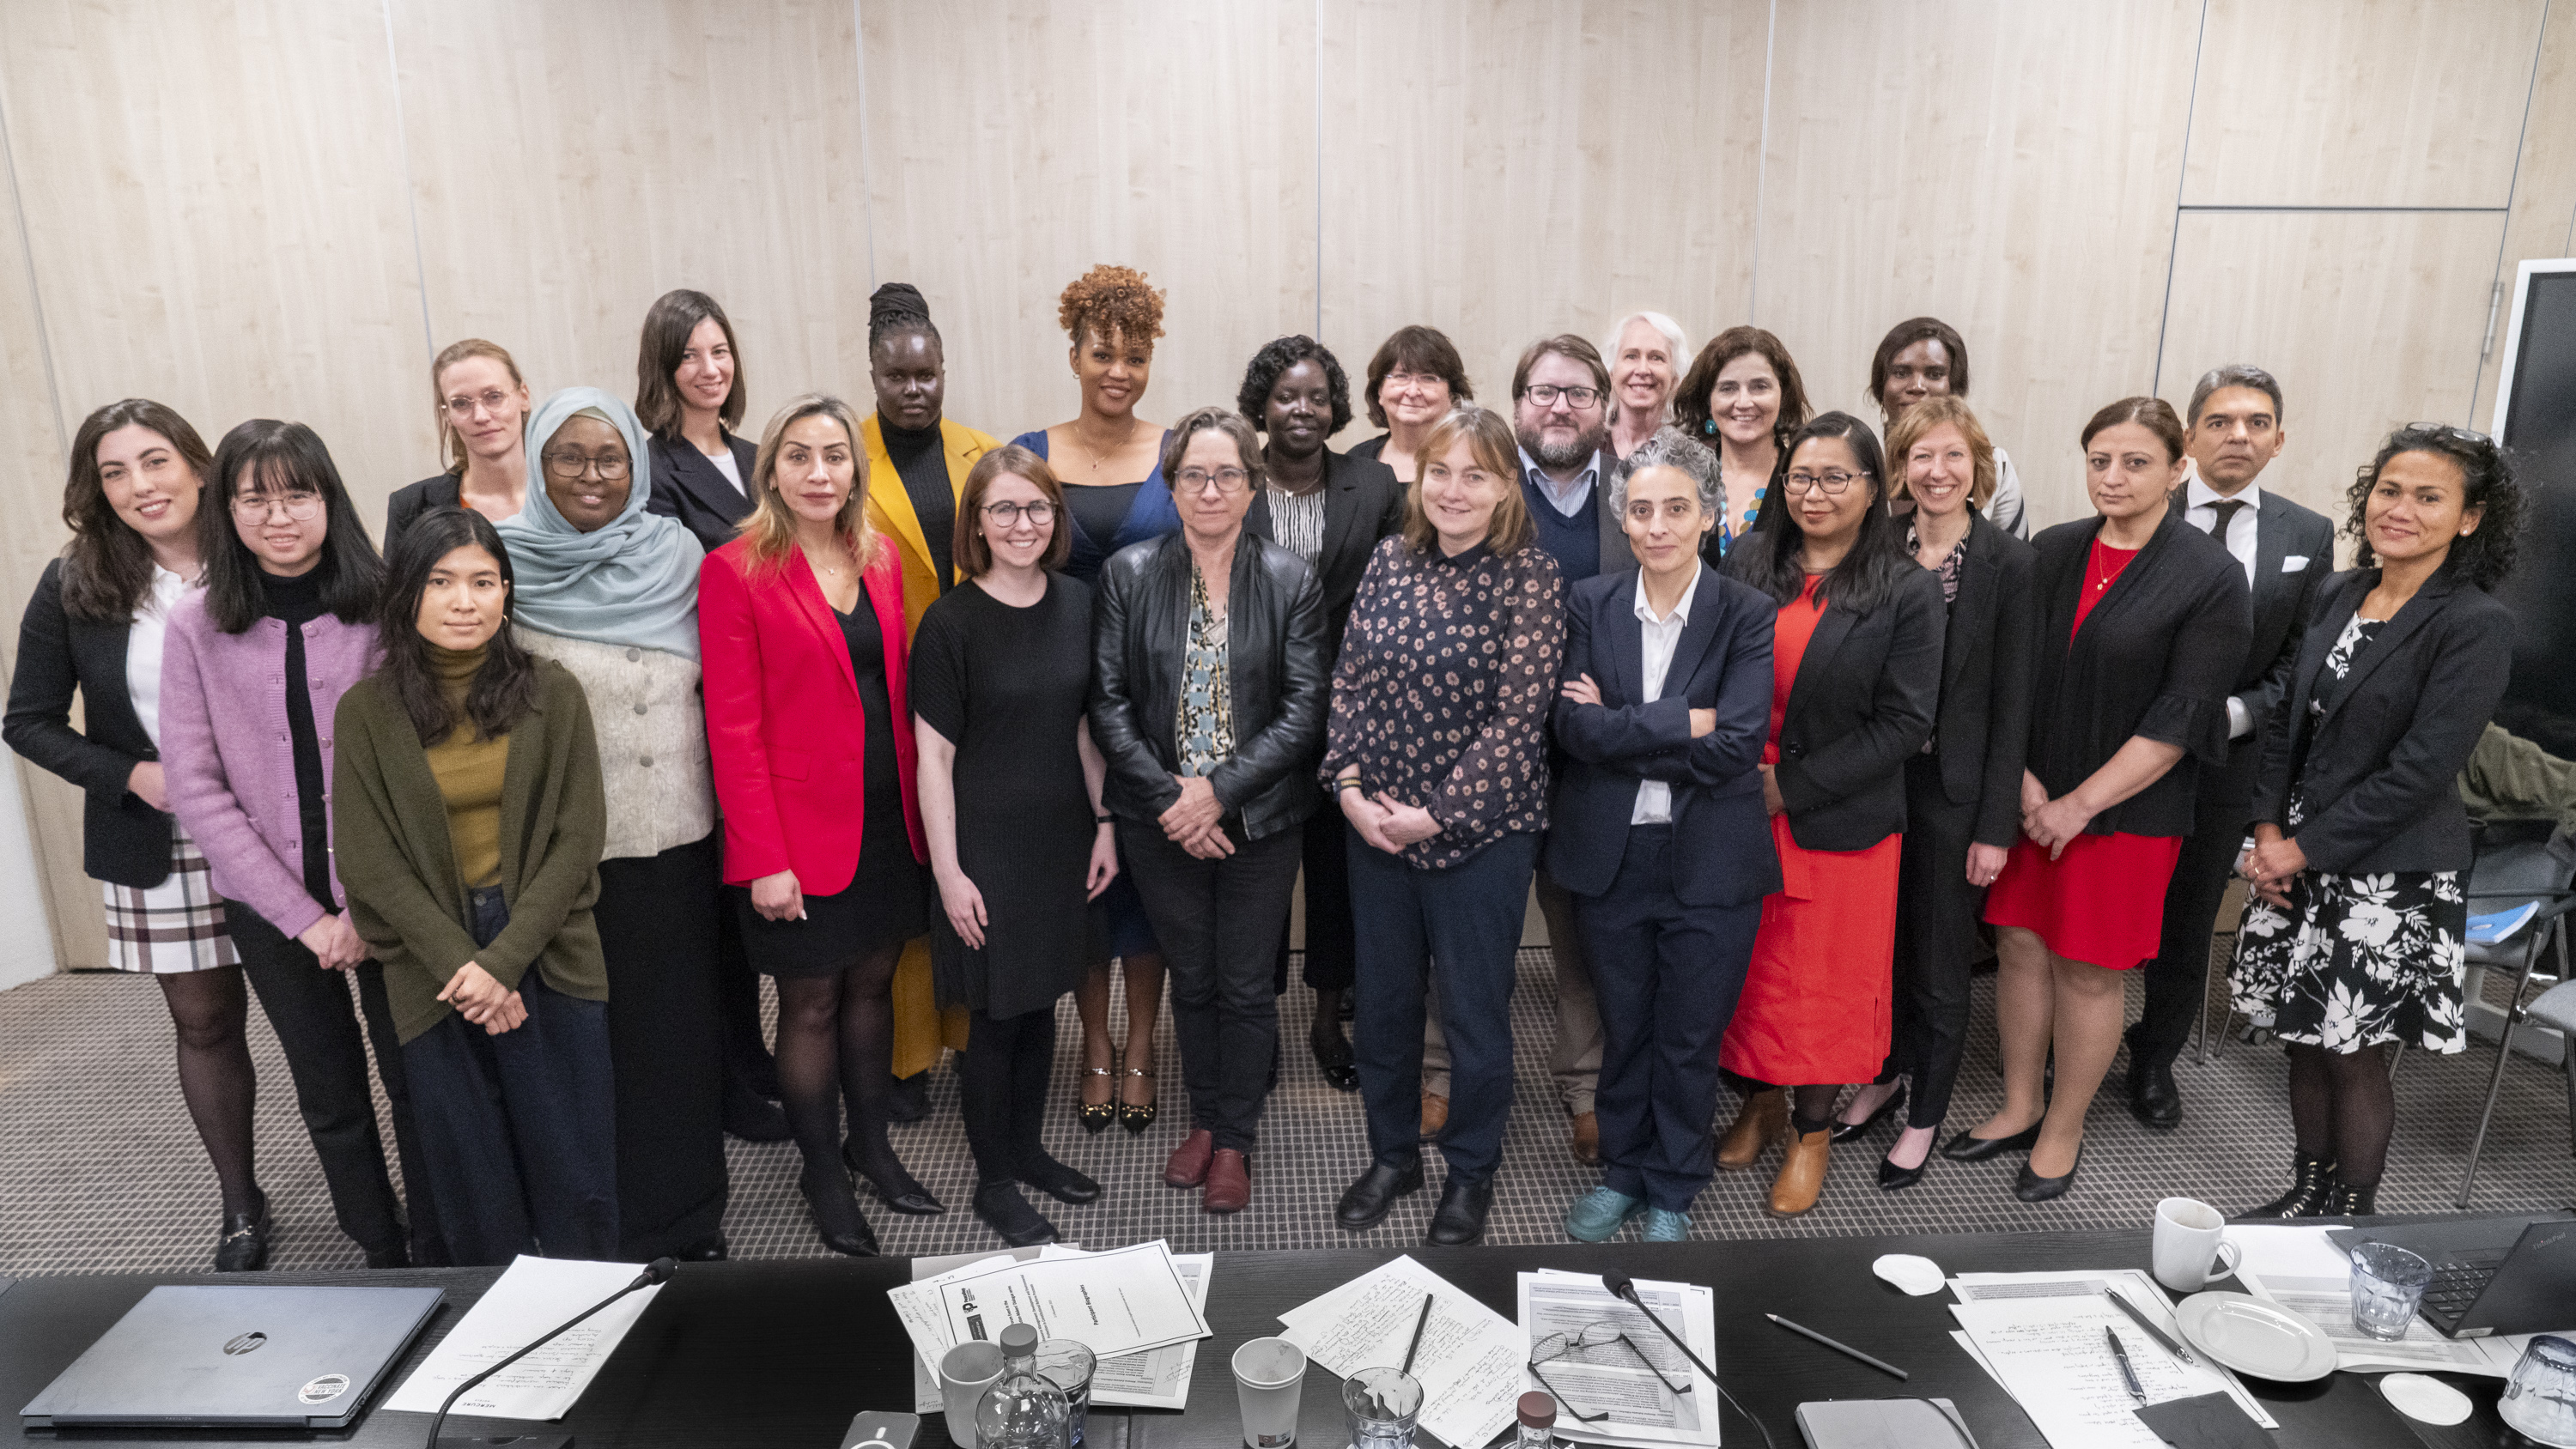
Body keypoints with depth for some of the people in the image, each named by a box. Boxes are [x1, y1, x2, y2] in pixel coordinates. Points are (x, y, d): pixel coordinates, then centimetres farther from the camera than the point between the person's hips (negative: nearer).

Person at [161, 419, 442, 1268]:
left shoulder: (384, 607, -6)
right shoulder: (196, 628, -1)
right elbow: (195, 788, -3)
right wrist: (304, 916, -9)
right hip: (269, 903, 2)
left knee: (415, 1080, 6)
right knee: (331, 1096, 15)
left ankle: (439, 1259, 25)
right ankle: (378, 1254, 33)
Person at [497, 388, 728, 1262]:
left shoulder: (678, 555, 4)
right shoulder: (508, 566, -3)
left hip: (677, 839, 2)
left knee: (680, 1025, 10)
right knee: (590, 1033, 6)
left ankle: (689, 1216, 27)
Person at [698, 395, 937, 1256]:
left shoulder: (879, 559, 7)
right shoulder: (736, 571, -9)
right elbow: (734, 727, -11)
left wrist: (920, 808, 4)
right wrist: (764, 859, -14)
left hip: (887, 819, 5)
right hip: (801, 831, -5)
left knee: (873, 984, 16)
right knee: (812, 1003, 8)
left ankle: (871, 1144, 35)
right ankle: (821, 1172, 27)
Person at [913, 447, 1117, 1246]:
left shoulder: (1075, 605, 3)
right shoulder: (951, 621, -12)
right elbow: (933, 754, -11)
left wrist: (1105, 825, 7)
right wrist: (948, 872, -13)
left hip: (1062, 838, 5)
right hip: (985, 844, -5)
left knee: (1041, 1002, 17)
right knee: (995, 1015, 6)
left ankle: (1028, 1146, 37)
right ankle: (994, 1181, 24)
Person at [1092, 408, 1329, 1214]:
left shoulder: (1290, 581, -3)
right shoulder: (1128, 574, -1)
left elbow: (1305, 709, -7)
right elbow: (1108, 703, -3)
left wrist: (1219, 791, -16)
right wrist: (1167, 797, -13)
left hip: (1260, 822, -1)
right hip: (1161, 825, 1)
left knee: (1247, 986, 9)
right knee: (1190, 979, 16)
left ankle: (1234, 1141, 28)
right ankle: (1202, 1118, 37)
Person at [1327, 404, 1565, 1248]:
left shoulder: (1529, 576, -11)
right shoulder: (1391, 561, 3)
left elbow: (1519, 712, -15)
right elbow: (1348, 681, 5)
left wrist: (1436, 814, -16)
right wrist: (1350, 789, -7)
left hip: (1480, 830, -4)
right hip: (1375, 823, 5)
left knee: (1475, 1012, 10)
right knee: (1381, 1002, 16)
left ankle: (1472, 1172, 33)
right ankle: (1392, 1155, 38)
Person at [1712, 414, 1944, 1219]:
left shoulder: (1906, 591, -7)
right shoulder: (1747, 563, 3)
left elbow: (1906, 722, -10)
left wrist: (1793, 784, -14)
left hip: (1841, 820, -3)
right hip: (1739, 810, 3)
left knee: (1826, 972, 9)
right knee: (1751, 962, 13)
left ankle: (1812, 1130, 29)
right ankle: (1761, 1100, 36)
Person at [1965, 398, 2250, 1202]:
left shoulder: (2211, 578, -9)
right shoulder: (2053, 552, 4)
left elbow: (2179, 719, -13)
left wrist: (2081, 804, -14)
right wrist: (2021, 776, -6)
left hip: (2127, 810, -4)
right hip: (2030, 797, 4)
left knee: (2088, 972, 6)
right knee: (2019, 947, 10)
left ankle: (2062, 1132, 24)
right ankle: (2020, 1108, 29)